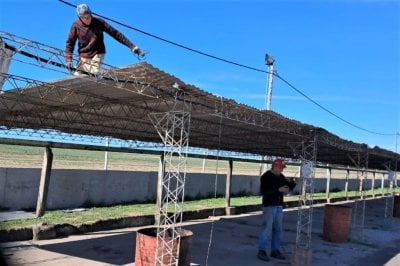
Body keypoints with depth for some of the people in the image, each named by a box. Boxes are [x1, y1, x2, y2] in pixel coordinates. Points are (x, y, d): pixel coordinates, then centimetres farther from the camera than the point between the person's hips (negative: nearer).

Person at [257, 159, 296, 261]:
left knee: (278, 229, 8)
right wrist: (278, 189, -29)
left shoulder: (281, 176, 9)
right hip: (269, 206, -7)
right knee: (267, 229, -8)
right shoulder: (266, 176, -13)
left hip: (279, 206, 7)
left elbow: (288, 188, 12)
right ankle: (261, 252, -2)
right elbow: (263, 191, -23)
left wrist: (292, 182, -9)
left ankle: (275, 251, 17)